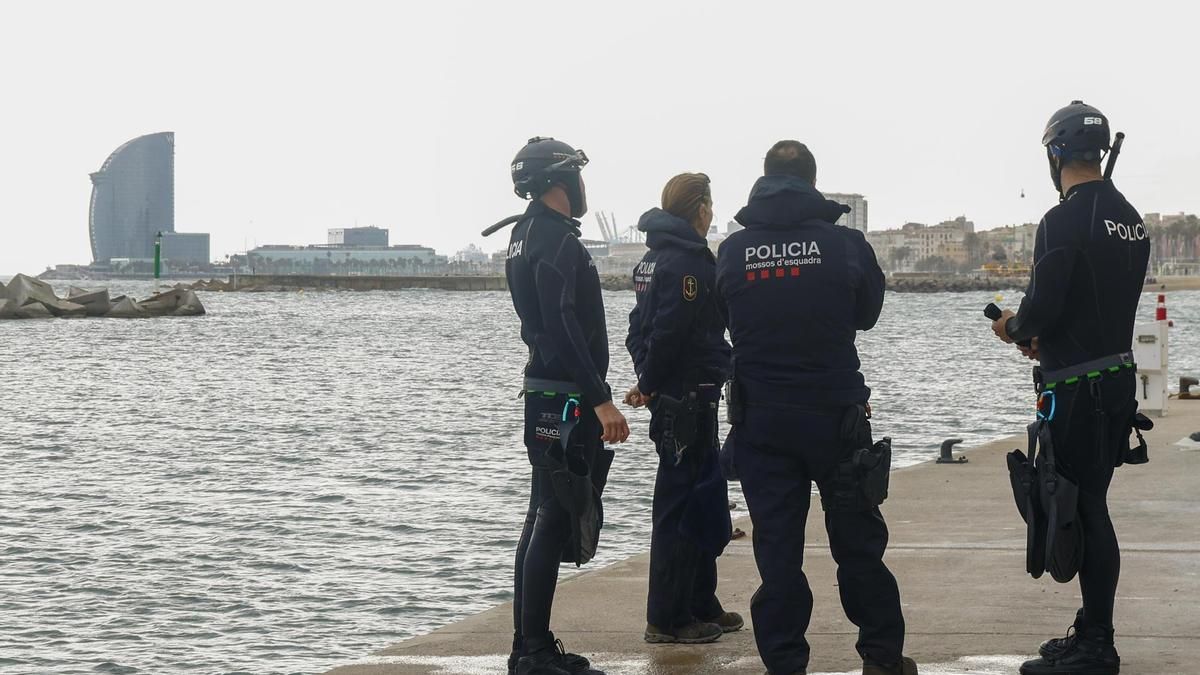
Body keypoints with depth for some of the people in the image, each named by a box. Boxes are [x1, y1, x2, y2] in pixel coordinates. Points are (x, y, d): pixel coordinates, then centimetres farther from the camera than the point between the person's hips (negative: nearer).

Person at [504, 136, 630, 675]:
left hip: (544, 395, 11)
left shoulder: (524, 235, 16)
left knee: (544, 519, 14)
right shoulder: (556, 240, -15)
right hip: (567, 400, -11)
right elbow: (564, 327, -24)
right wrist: (600, 400, -26)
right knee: (554, 523, -10)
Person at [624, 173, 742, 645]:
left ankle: (700, 606, 24)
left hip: (669, 397, 10)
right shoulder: (689, 260, -16)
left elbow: (642, 327, 17)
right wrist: (650, 385, -10)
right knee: (681, 505, -5)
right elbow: (670, 332, -22)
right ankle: (667, 618, -1)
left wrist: (649, 380, 8)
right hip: (691, 397, -10)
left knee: (704, 504, 17)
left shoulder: (652, 258, 14)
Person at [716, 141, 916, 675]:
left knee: (776, 541, 5)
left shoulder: (733, 251, -3)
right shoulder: (845, 243, -7)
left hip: (760, 417, 1)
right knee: (857, 536, 10)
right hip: (835, 411, -1)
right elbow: (868, 313, 8)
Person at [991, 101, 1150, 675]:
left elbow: (1042, 307, -20)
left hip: (1078, 390, -9)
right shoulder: (1130, 219, 11)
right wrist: (1047, 337, 17)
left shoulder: (1064, 220, -16)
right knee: (1091, 508, 15)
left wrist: (1014, 328, 1)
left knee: (1083, 513, -5)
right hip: (1119, 378, 9)